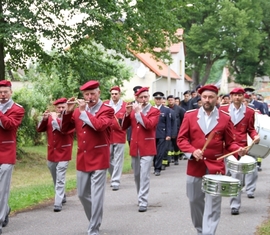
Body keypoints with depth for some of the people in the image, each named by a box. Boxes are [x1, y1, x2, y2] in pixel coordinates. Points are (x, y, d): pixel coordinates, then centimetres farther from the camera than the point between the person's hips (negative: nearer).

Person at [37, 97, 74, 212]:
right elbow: (39, 129, 3)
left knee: (60, 180, -9)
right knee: (55, 179, 18)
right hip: (51, 153, 6)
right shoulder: (51, 117, 7)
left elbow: (65, 130, -25)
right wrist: (44, 119, -13)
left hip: (63, 154, -6)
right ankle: (62, 196, 36)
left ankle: (58, 203, -9)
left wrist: (55, 119, -24)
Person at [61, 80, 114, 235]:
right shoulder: (79, 110, 9)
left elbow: (100, 125, -26)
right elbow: (65, 129, 10)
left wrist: (83, 111, -20)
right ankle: (94, 220, 35)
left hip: (99, 159, -6)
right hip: (82, 159, 6)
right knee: (82, 194, 15)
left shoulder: (107, 110, -6)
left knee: (96, 196, -4)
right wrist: (68, 111, -4)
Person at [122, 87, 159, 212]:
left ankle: (143, 202, -9)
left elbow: (149, 125, -20)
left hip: (147, 148, -5)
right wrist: (127, 113, -6)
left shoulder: (154, 111, -1)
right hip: (134, 148, 5)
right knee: (136, 175, 13)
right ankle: (141, 197, 28)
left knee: (144, 175, -10)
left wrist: (138, 112, -18)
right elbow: (123, 127, 7)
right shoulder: (133, 110, 12)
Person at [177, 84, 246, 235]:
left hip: (216, 167, -1)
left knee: (213, 205, -6)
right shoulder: (190, 116, 2)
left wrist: (238, 149, -15)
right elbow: (181, 139, 1)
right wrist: (192, 151, -17)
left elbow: (229, 143, 6)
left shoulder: (225, 119, 1)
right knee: (195, 201, 12)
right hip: (195, 167, 2)